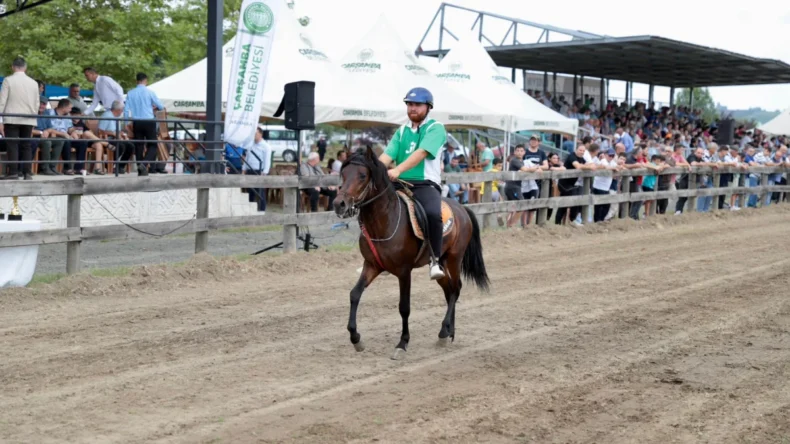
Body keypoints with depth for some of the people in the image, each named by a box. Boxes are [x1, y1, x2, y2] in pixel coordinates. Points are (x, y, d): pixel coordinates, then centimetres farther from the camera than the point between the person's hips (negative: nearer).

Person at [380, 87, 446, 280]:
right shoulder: (401, 131, 17)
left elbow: (421, 152, -17)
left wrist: (398, 170, -30)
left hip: (426, 184, -6)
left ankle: (435, 261, -20)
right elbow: (387, 155, 3)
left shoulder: (435, 128, 0)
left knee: (433, 213, -34)